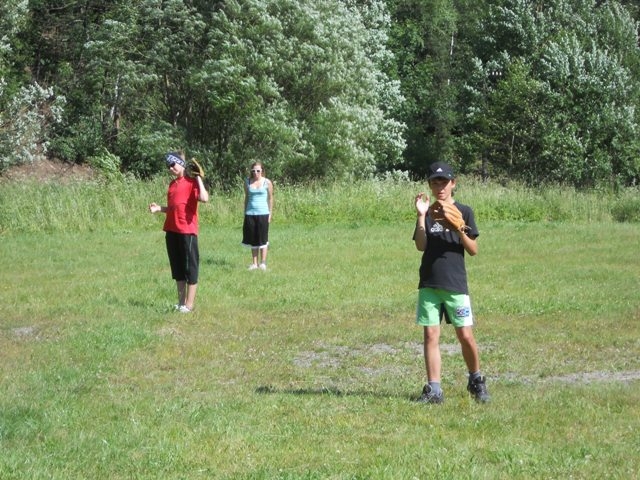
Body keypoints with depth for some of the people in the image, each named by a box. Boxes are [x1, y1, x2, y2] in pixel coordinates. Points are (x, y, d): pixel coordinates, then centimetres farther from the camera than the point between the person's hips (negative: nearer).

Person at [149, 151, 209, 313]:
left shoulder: (192, 182, -8)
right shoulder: (172, 184, 15)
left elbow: (204, 198, -26)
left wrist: (198, 178, -18)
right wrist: (158, 208, 5)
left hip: (187, 230, -8)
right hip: (171, 231, 8)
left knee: (190, 268, 0)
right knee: (177, 268, 12)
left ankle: (189, 304, 3)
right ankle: (181, 302, 20)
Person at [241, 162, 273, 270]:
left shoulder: (267, 182, -1)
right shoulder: (247, 182, 6)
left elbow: (270, 198, 3)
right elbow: (246, 197, 12)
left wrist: (270, 213, -1)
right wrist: (245, 212, 9)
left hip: (263, 213, -2)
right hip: (250, 213, 2)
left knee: (263, 239, 2)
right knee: (253, 240, 5)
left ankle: (263, 263, 8)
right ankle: (254, 263, 11)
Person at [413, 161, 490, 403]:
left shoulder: (463, 211, 4)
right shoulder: (427, 211, 9)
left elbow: (473, 250, 1)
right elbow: (420, 246, -5)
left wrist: (459, 231, -16)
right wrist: (422, 216, -12)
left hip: (455, 283, -2)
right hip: (428, 283, 2)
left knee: (465, 336, -3)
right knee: (431, 335, -1)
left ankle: (476, 380, 19)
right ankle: (433, 390, 2)